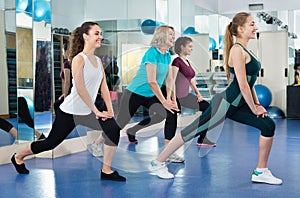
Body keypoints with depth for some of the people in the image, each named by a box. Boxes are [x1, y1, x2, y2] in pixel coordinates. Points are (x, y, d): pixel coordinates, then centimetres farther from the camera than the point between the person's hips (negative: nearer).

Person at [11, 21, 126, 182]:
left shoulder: (98, 60, 7)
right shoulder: (79, 59, -15)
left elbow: (104, 86, 4)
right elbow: (80, 89, -21)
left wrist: (110, 110, -7)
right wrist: (97, 111, -19)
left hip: (87, 112, 6)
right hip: (70, 112, -6)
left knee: (113, 128, -15)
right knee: (51, 143, 7)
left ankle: (106, 171, -4)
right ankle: (18, 157, 34)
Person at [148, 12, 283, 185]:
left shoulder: (245, 50, 14)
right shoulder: (237, 50, -15)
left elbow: (250, 81, 20)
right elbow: (243, 86, -18)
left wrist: (257, 104, 11)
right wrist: (254, 108, -10)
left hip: (236, 106, 10)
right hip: (225, 104, -10)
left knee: (268, 126, 4)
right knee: (193, 131, -2)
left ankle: (261, 172, 11)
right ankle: (158, 163, 11)